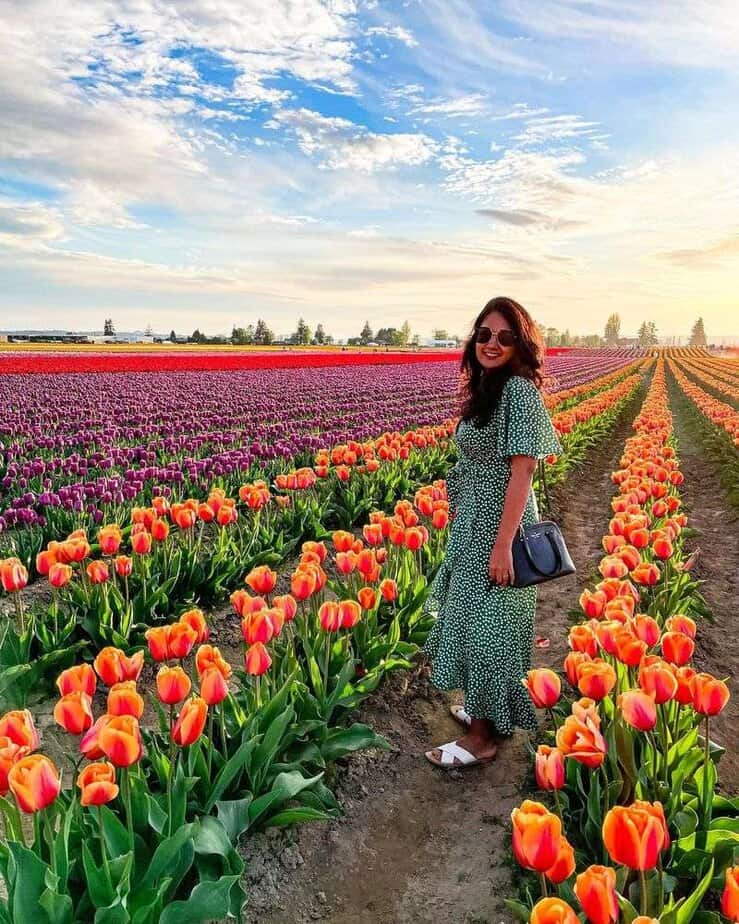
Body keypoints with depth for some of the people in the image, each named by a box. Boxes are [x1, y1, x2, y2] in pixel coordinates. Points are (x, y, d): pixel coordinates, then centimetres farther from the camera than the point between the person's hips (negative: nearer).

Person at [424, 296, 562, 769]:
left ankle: (484, 735, 17)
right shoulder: (486, 388, 10)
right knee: (473, 618, 19)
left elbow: (522, 470, -21)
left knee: (489, 623, 1)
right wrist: (464, 524, 17)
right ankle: (486, 709, 36)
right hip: (474, 526, 9)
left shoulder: (519, 389, -17)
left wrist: (503, 545, -23)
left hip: (499, 527, -9)